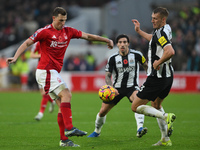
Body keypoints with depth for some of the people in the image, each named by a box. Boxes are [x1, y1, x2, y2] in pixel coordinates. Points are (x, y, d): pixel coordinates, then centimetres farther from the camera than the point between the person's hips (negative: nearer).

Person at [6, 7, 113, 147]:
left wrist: (107, 40, 15)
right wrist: (15, 57, -18)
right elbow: (27, 43, -6)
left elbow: (87, 36, 17)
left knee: (62, 104, 2)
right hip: (46, 71, -8)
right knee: (66, 94, -22)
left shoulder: (68, 31, 11)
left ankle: (64, 140, 1)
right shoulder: (45, 31, -7)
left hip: (54, 72, 8)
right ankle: (69, 128, -28)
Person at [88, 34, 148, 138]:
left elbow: (145, 66, 11)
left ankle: (140, 129, -47)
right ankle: (97, 131, 31)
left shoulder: (136, 55, -8)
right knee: (103, 111, 2)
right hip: (116, 88, 2)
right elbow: (108, 76, -8)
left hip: (132, 87, -2)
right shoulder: (113, 58, -7)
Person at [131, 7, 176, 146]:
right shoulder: (166, 29, 11)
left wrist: (158, 62, -23)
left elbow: (170, 51, -36)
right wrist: (139, 31, 41)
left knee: (136, 107, -4)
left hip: (156, 77, -10)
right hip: (168, 76, 10)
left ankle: (165, 116, -18)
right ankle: (166, 139, 23)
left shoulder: (161, 33, -19)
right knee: (156, 105, 28)